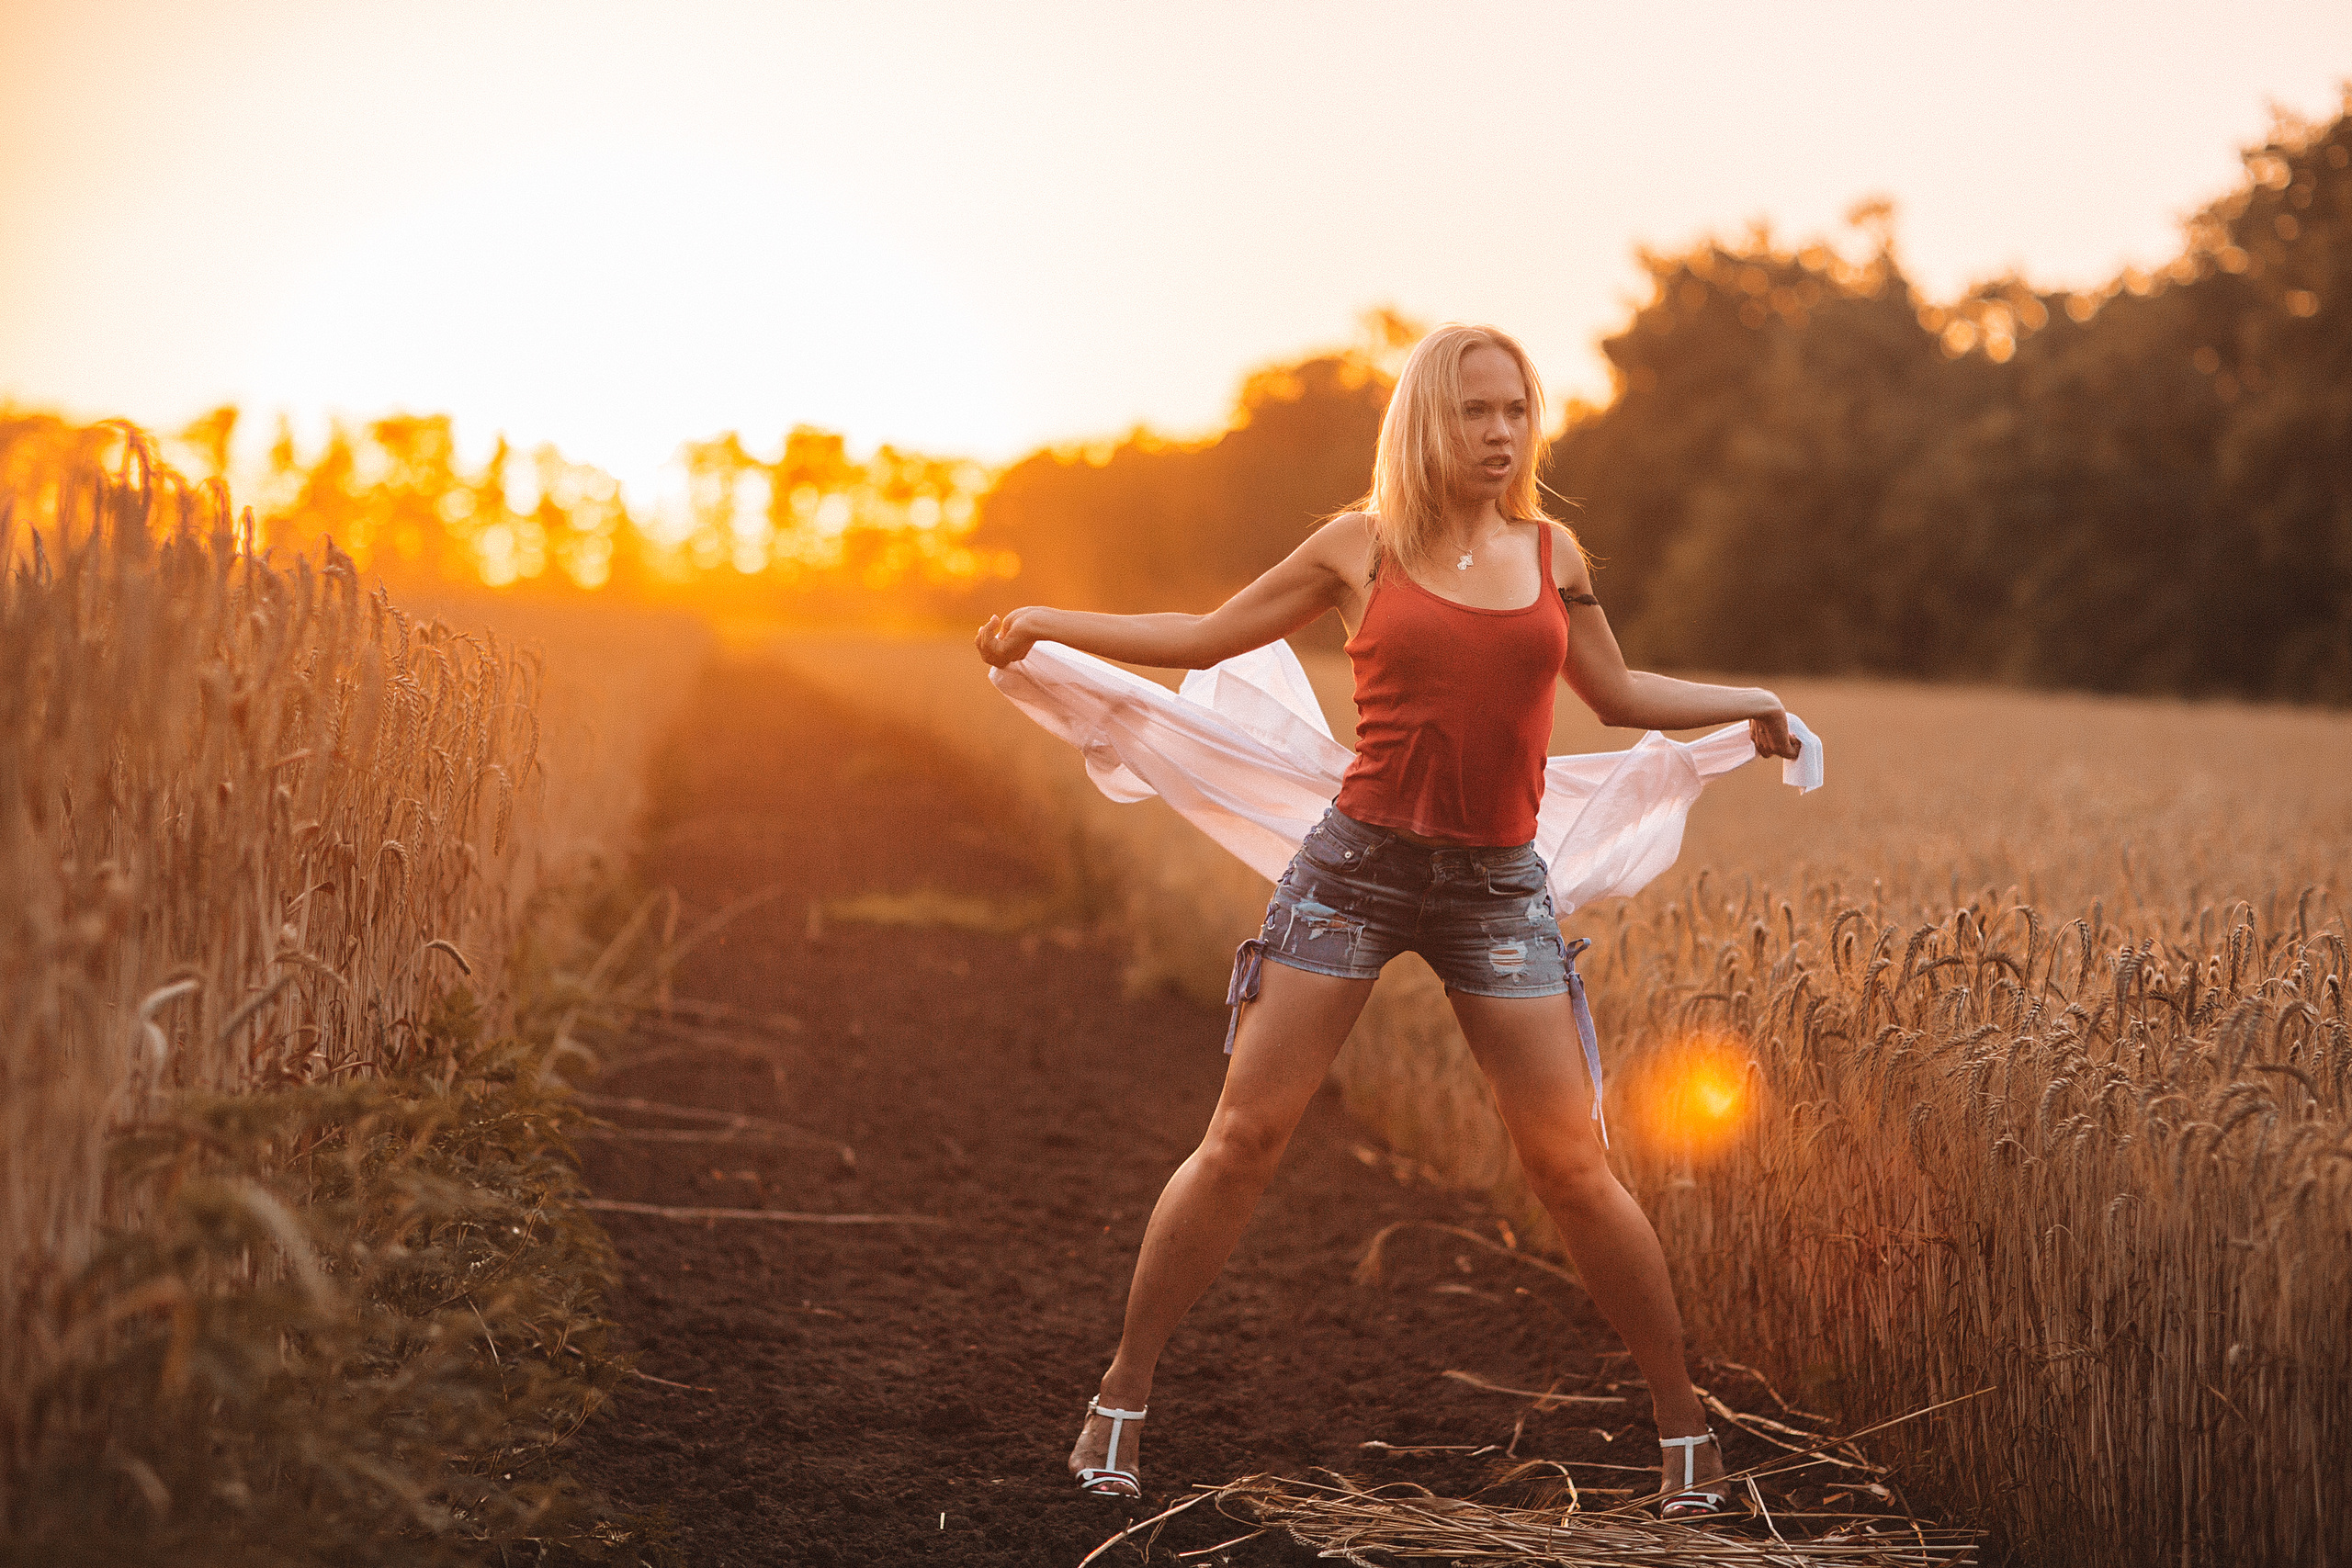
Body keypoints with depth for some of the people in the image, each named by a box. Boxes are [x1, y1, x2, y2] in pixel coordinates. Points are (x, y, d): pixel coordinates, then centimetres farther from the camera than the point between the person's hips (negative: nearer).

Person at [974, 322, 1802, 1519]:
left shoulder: (1551, 553, 10)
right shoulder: (1363, 546, 4)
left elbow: (1617, 694, 24)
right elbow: (1208, 637, 11)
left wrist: (1746, 705, 15)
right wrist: (1050, 625, 5)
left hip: (1494, 888, 1)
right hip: (1356, 867, -1)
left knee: (1571, 1168, 0)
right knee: (1243, 1138, -3)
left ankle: (1683, 1422, 15)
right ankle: (1121, 1400, 9)